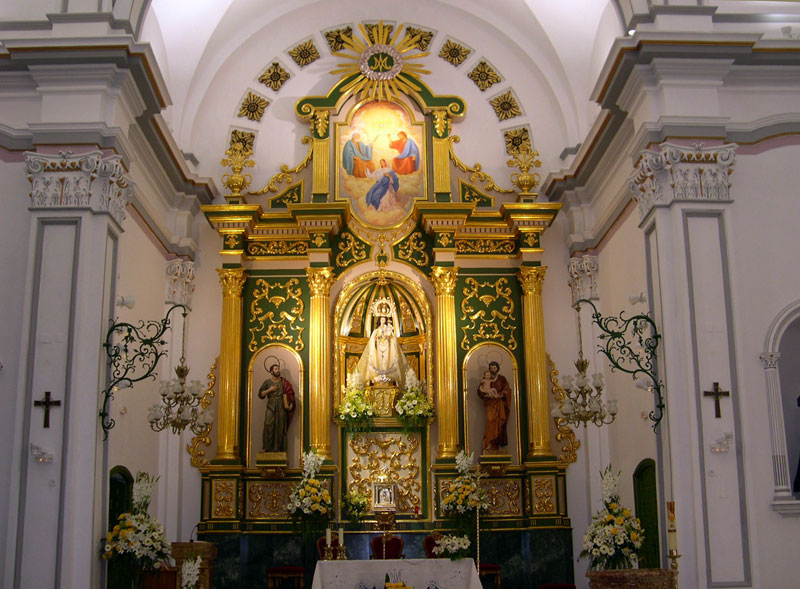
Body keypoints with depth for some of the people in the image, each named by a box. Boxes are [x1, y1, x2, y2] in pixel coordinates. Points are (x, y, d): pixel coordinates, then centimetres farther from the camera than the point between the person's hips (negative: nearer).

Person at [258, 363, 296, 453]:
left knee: (280, 428, -1)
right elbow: (260, 395, 2)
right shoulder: (267, 382, 7)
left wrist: (290, 404, -15)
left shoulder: (284, 382, 7)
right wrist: (269, 390, -10)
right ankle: (266, 447, -9)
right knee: (268, 427, -10)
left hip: (281, 407, 1)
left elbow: (290, 393, 0)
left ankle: (278, 447, 2)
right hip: (271, 406, -1)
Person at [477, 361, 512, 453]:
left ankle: (497, 444, -2)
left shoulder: (502, 379, 7)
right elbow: (480, 390, 2)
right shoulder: (486, 379, 7)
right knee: (490, 422, -12)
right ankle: (490, 444, -15)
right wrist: (487, 395, -15)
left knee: (499, 423, -4)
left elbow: (507, 390, 0)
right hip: (490, 404, 0)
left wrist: (499, 395, -17)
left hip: (500, 404, 0)